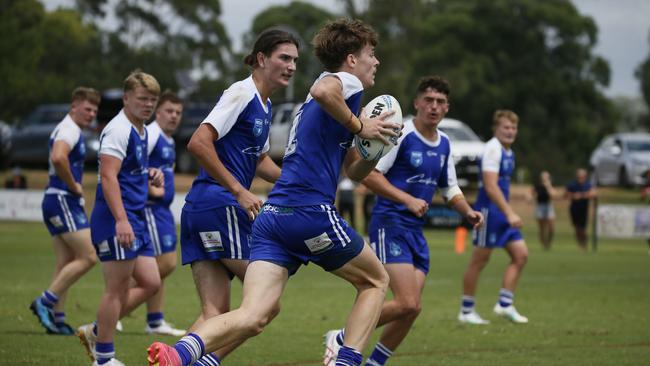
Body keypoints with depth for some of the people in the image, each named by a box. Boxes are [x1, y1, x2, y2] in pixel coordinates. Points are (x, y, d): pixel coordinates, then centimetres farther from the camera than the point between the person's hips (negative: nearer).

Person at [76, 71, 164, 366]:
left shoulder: (141, 131, 17)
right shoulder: (118, 129, -13)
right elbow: (108, 175, -23)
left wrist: (150, 175, 10)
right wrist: (121, 220, -31)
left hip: (135, 220, 10)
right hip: (116, 220, -10)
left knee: (150, 283, 8)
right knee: (118, 288, -5)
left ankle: (95, 332, 18)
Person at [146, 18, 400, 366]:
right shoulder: (346, 82, 2)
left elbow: (354, 170, 35)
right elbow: (322, 91, -25)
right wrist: (359, 126, -12)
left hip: (272, 216, 7)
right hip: (311, 212, -7)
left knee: (254, 315, -9)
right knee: (375, 281, 17)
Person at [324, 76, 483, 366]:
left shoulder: (444, 144, 13)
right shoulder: (401, 135, -11)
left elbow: (450, 189, 25)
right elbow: (368, 174, -17)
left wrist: (468, 212, 6)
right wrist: (408, 199, -24)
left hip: (416, 231, 8)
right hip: (390, 225, -8)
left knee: (411, 309, 1)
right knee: (408, 304, -19)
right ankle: (341, 339, -2)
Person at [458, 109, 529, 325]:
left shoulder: (508, 152, 15)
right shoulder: (492, 149, -15)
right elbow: (490, 187, -24)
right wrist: (510, 213, -28)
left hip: (503, 213, 9)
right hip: (488, 211, -9)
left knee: (521, 254, 2)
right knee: (479, 260, -2)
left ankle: (505, 304, 6)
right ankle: (466, 311, 6)